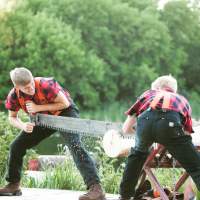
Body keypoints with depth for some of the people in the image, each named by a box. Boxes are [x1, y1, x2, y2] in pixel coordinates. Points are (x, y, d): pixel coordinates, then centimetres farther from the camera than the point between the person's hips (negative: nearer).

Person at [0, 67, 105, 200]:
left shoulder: (45, 85, -34)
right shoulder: (14, 96, -18)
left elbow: (65, 103, -23)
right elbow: (12, 117, -1)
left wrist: (38, 107, -29)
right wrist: (23, 126, -24)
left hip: (65, 113, -6)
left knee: (76, 147, -29)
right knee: (16, 146, 4)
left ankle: (96, 188, -38)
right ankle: (13, 185, 23)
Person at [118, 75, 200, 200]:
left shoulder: (149, 94, 42)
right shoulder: (182, 100, 40)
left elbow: (126, 129, 40)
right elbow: (187, 132, 31)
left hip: (145, 120, 2)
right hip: (169, 122, -2)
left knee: (138, 153, 36)